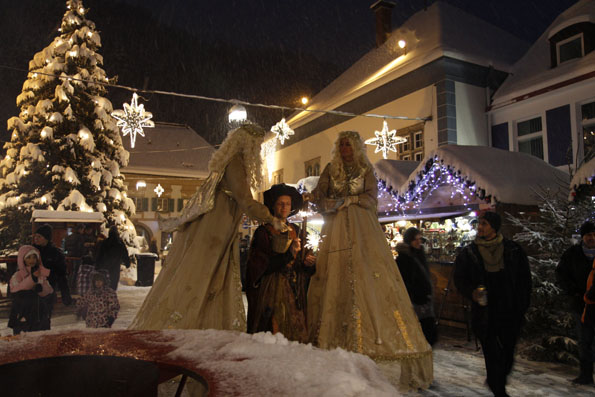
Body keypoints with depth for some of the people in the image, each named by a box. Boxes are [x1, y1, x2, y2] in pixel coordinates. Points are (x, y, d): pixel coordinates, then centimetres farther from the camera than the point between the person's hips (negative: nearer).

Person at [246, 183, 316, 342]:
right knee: (272, 332, -9)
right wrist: (288, 254, -20)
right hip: (271, 291, -4)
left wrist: (307, 263, -4)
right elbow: (261, 265, -10)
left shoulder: (295, 231, 14)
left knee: (295, 332, -2)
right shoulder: (263, 231, -2)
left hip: (293, 290, 4)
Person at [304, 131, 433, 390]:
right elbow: (320, 195, 6)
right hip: (337, 229, 2)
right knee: (335, 276, -8)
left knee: (368, 274, -13)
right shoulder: (331, 170, 16)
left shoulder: (365, 169, 12)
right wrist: (316, 198, -16)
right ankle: (337, 339, -6)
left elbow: (371, 197, 2)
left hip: (361, 228, -1)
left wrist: (347, 199, -10)